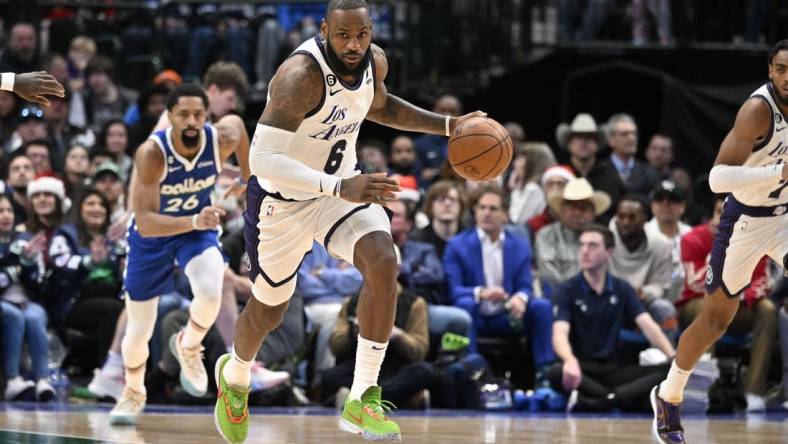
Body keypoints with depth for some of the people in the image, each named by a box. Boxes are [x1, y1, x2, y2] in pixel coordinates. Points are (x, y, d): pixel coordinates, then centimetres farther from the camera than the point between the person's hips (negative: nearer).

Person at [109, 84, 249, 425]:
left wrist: (250, 178, 8)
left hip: (198, 227, 1)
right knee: (139, 331, 6)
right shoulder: (152, 154, -34)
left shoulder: (223, 138, -24)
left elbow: (236, 122, 4)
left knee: (210, 293, -30)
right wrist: (194, 222, -52)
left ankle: (188, 347, 4)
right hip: (152, 234, -1)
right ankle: (133, 394, 38)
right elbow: (146, 223, -38)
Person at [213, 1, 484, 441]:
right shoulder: (301, 75, -33)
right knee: (269, 310, 13)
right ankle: (234, 376, 50)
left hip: (342, 185, 5)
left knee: (383, 262, -24)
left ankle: (362, 400, -16)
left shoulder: (374, 61, -9)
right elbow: (263, 159, -40)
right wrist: (339, 188, -48)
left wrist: (448, 125, 7)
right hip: (282, 201, -5)